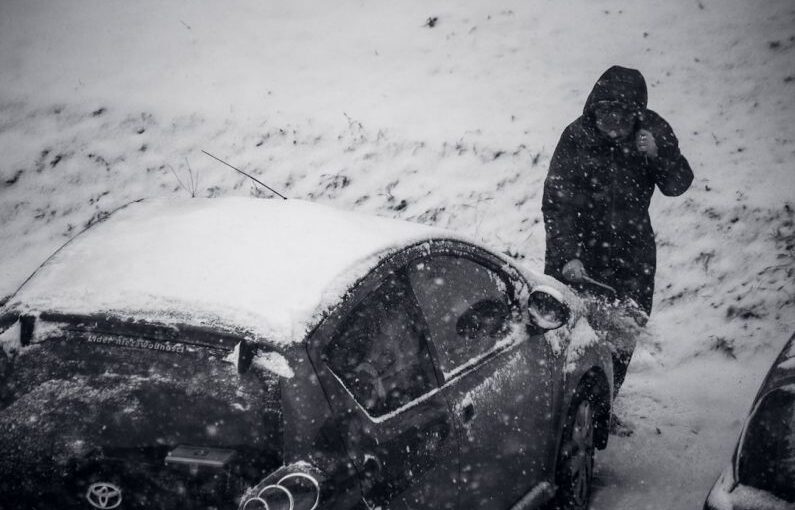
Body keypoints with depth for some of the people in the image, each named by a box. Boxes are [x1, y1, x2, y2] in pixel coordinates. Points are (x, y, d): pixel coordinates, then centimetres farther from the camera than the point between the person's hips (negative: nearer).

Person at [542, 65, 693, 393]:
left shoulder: (654, 131, -8)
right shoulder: (576, 137, -19)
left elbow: (677, 186, -5)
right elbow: (556, 203, -19)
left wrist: (658, 154, -25)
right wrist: (567, 256, -29)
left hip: (632, 253, 3)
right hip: (579, 250, -3)